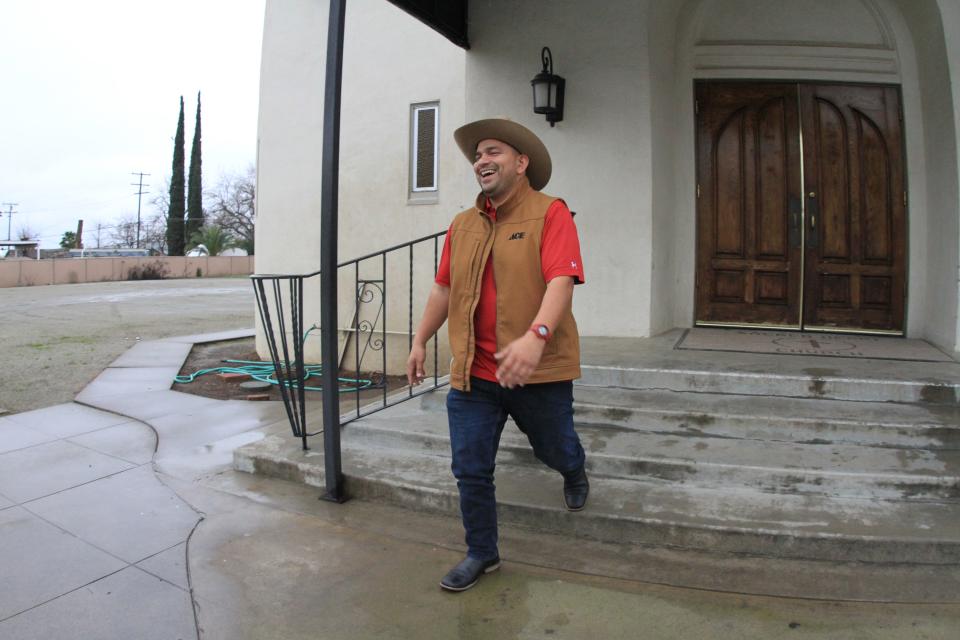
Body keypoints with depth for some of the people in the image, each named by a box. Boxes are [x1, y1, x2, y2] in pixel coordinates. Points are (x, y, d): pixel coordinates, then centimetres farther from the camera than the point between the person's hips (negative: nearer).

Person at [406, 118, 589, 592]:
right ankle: (481, 554, 28)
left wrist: (536, 335, -36)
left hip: (538, 371, -4)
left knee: (555, 450, 18)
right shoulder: (462, 225, 9)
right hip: (472, 373, 4)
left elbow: (561, 281, -21)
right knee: (470, 469, 7)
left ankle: (574, 473, 56)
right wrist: (420, 342, 19)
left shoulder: (550, 214, -8)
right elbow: (443, 289, 17)